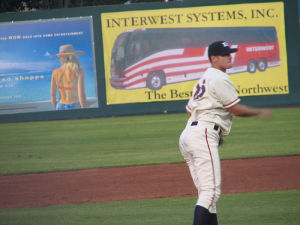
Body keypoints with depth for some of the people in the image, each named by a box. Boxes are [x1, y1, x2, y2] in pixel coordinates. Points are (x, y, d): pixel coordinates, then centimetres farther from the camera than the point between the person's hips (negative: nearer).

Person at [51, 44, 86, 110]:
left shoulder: (55, 72, 1)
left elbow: (52, 95, 5)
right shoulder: (78, 71, -9)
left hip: (60, 107, 4)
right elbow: (81, 94, -15)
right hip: (74, 108, -4)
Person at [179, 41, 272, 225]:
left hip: (187, 136, 10)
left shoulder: (204, 79, 25)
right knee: (211, 190, -15)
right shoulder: (219, 78, -5)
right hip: (203, 135, -10)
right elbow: (235, 109, -8)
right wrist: (260, 113, 7)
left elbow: (190, 109, 27)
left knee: (207, 191, 12)